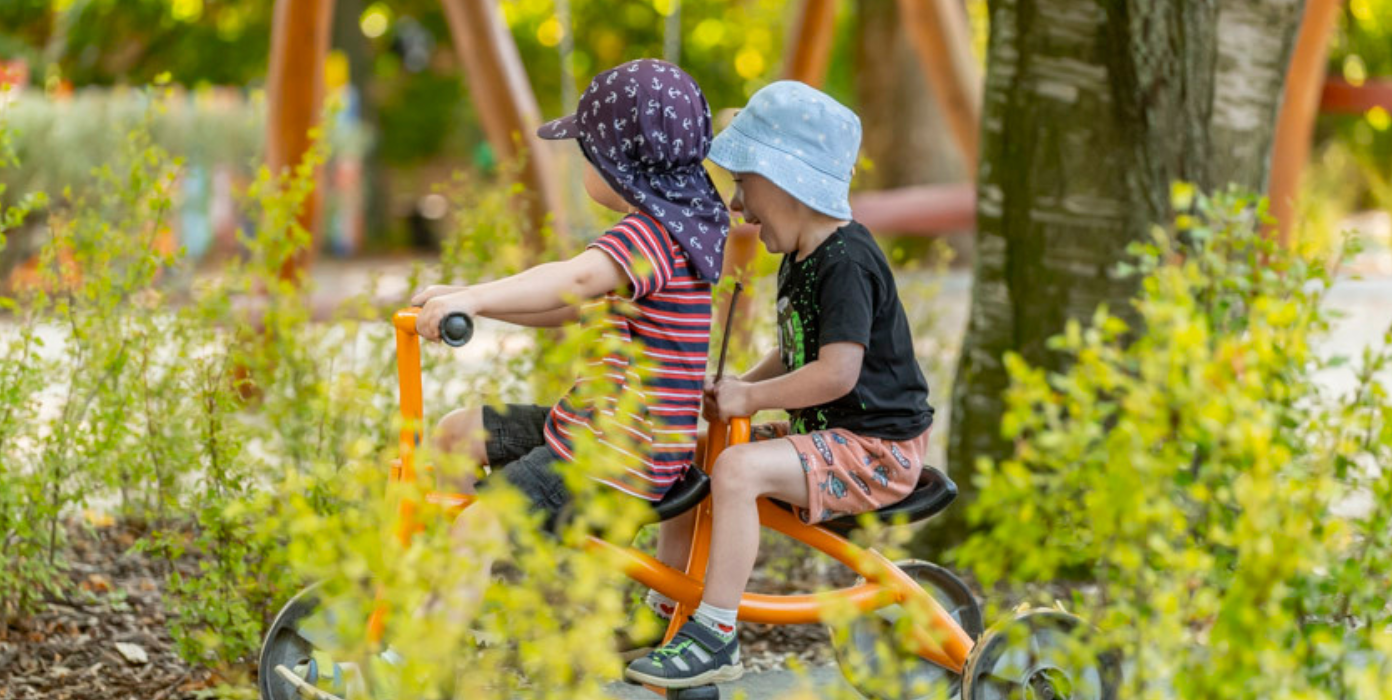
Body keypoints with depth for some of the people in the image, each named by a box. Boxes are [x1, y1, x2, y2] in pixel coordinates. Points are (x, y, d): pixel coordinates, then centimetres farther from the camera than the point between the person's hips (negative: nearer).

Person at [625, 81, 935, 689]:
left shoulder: (846, 263, -20)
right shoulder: (801, 259, 12)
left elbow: (836, 372, -28)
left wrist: (748, 396, -18)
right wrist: (736, 387, 5)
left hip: (875, 449, -11)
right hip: (823, 434, 11)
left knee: (738, 469, -30)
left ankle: (716, 638, -26)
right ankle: (663, 604, 20)